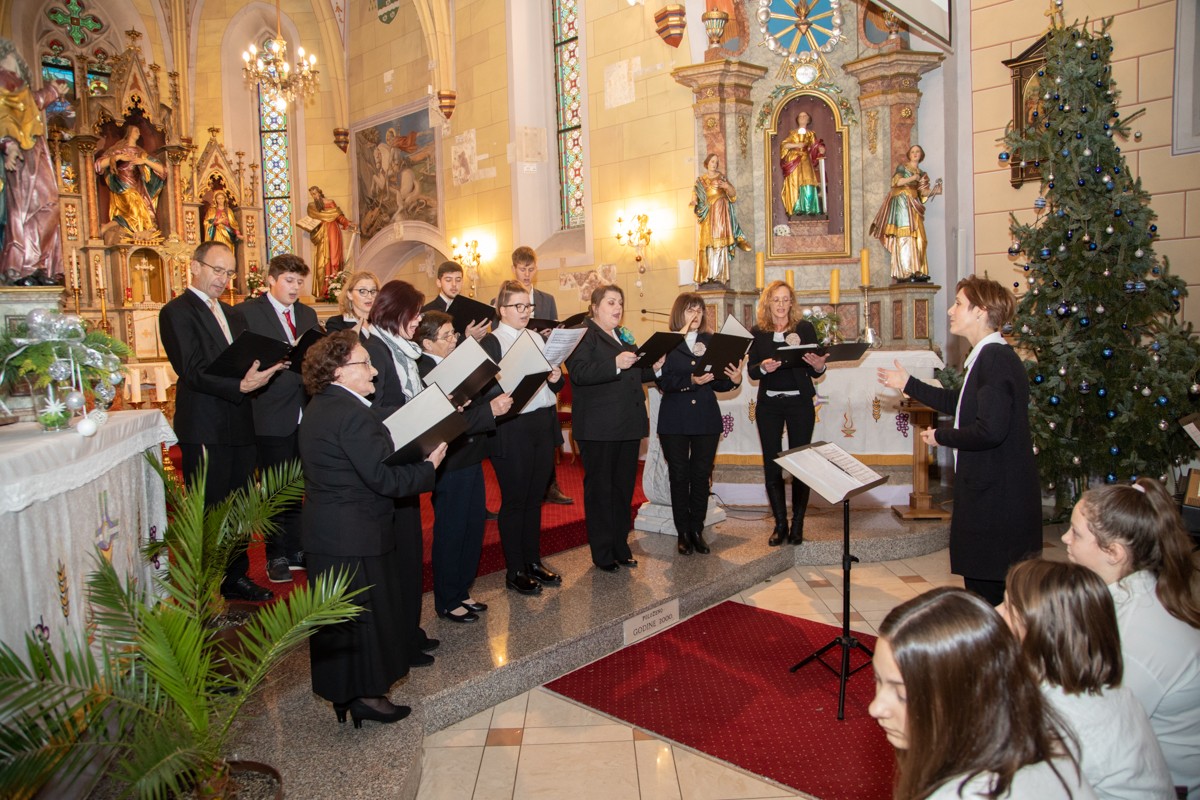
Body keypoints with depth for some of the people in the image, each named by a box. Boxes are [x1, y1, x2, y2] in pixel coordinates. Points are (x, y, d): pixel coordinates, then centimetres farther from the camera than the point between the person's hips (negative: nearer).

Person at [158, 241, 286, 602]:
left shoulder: (231, 314, 18)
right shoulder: (177, 312, -8)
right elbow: (193, 372, -18)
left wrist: (267, 365, -6)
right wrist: (241, 386, -32)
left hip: (239, 427, 8)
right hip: (205, 431, -8)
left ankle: (236, 577, 28)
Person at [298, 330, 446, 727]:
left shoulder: (318, 408, 9)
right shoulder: (353, 414, -23)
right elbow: (384, 478, -24)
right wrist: (429, 466, -11)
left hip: (325, 532, 10)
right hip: (356, 536, -10)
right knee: (367, 615, 6)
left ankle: (340, 691, 35)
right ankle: (365, 696, 20)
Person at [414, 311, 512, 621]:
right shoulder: (424, 374, -19)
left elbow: (475, 401, 10)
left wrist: (499, 396, -9)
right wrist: (490, 410, -27)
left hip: (471, 459, 9)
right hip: (450, 465, -9)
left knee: (473, 528, 17)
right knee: (450, 533, 5)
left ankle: (462, 591, 33)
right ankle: (447, 602, 21)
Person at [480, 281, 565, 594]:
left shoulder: (538, 339, 15)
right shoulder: (491, 342, -5)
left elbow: (556, 384, 17)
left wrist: (556, 377, -5)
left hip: (543, 427, 6)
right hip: (512, 431, -6)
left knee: (535, 498, 15)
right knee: (514, 501, 3)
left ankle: (534, 561, 28)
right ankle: (515, 571, 15)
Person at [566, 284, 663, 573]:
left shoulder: (625, 336, 18)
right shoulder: (582, 334, -6)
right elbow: (579, 373, -21)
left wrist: (653, 368, 5)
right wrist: (615, 364, -30)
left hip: (629, 424, 8)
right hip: (599, 427, -7)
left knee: (624, 487, 14)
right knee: (599, 489, 3)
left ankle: (621, 546, 26)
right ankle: (602, 552, 13)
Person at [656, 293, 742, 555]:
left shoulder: (711, 342, 9)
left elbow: (718, 383, 8)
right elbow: (664, 381, -12)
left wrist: (734, 380, -12)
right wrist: (691, 380, -25)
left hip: (706, 419, 3)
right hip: (675, 421, -2)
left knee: (702, 477, 6)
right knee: (679, 477, 5)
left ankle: (697, 531, 18)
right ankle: (683, 533, 15)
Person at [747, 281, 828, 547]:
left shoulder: (805, 328, 1)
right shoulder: (757, 332, 4)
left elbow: (815, 372, 1)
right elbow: (752, 372, 1)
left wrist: (819, 365, -21)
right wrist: (764, 367, -20)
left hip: (800, 403, -1)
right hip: (769, 404, 1)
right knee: (771, 465, 2)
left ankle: (797, 525, 13)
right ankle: (780, 523, 14)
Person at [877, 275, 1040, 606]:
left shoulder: (996, 359, -21)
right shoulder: (990, 356, 12)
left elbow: (990, 430, -29)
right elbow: (963, 404, 25)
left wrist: (942, 437, -13)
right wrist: (909, 385, 28)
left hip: (997, 495, -10)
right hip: (987, 491, 10)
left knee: (988, 585, 1)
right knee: (980, 578, 20)